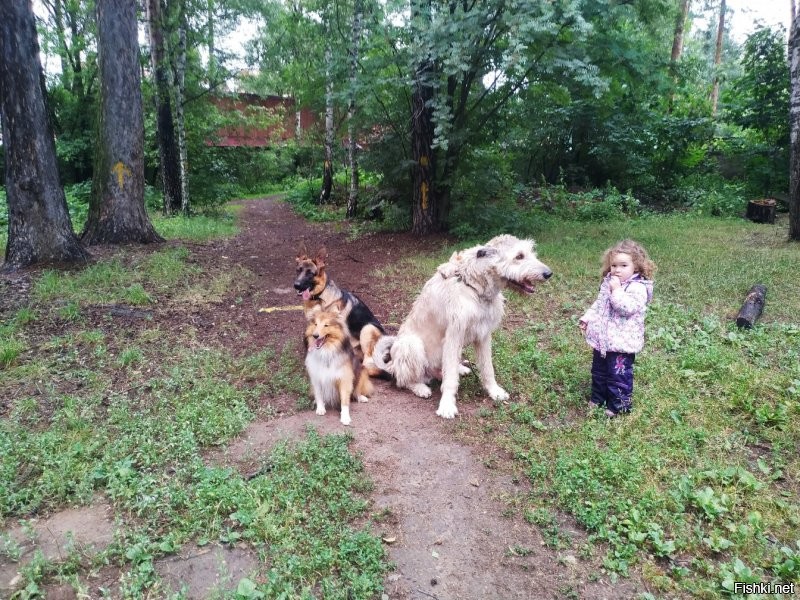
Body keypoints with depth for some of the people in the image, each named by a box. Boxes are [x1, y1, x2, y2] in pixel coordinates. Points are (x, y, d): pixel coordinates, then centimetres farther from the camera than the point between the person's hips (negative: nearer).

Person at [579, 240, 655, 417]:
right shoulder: (608, 282, 8)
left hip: (621, 342, -8)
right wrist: (587, 318, 11)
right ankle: (598, 398, 38)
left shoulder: (638, 288, -17)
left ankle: (618, 405, 20)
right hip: (603, 338, 8)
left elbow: (627, 308, -30)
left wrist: (616, 290, -27)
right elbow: (598, 304, 18)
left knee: (618, 375, 2)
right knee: (598, 371, 21)